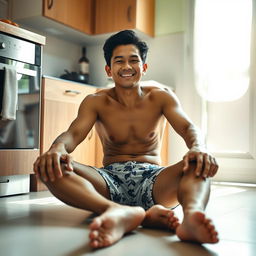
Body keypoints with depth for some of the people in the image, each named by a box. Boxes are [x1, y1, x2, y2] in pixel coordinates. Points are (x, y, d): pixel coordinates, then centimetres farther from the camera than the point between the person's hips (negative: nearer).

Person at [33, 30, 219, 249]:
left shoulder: (161, 97, 7)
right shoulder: (96, 102, 7)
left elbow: (188, 127, -8)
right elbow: (74, 133, -9)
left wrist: (198, 148, -34)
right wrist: (58, 148, -35)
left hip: (152, 178, 0)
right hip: (110, 180, 0)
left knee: (199, 164, -29)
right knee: (50, 168, -28)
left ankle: (192, 215, -61)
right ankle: (121, 213, -51)